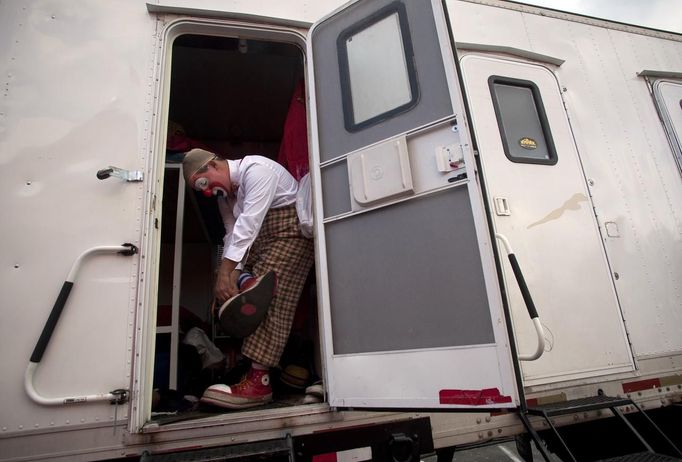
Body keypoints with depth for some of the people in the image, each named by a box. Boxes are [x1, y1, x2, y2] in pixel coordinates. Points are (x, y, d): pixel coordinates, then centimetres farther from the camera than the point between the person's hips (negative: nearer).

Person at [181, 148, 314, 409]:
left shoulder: (256, 170, -17)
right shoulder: (224, 193, 12)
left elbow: (248, 223, -26)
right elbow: (232, 233, 2)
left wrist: (225, 271, -29)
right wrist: (233, 272, -15)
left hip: (289, 232, -11)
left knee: (269, 296, -21)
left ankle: (258, 381, -23)